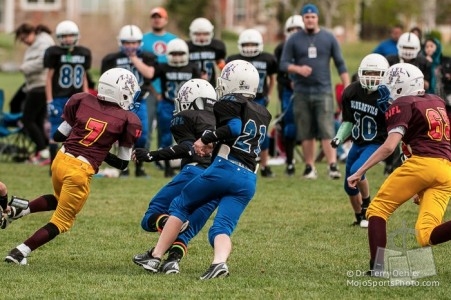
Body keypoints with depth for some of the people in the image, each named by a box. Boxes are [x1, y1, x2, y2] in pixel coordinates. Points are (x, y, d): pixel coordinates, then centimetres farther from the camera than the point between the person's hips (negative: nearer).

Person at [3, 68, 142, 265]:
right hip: (80, 171, -5)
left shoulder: (82, 101, 2)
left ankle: (20, 210, 13)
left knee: (60, 199, 36)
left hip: (61, 160, 5)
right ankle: (20, 252, 2)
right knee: (62, 221, 13)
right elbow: (122, 163, 4)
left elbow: (58, 136, 9)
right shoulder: (127, 120, -4)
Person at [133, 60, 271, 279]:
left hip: (225, 168, -5)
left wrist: (206, 139, -7)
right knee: (221, 228, -1)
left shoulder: (230, 104, 2)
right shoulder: (263, 115, 24)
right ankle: (220, 262, -33)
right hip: (249, 181, 6)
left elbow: (234, 127, -16)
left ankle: (155, 257, 11)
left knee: (180, 206, 13)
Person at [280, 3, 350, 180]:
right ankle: (310, 167, 13)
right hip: (302, 92, 1)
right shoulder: (294, 40, 4)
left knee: (327, 131, -10)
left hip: (323, 91, -1)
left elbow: (340, 64, 7)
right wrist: (298, 69, -18)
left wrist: (347, 87, 0)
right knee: (306, 133, 6)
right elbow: (284, 64, 3)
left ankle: (333, 166, -14)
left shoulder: (328, 39, 4)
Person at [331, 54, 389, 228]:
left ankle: (367, 205, -2)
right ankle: (360, 218, 35)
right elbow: (348, 121, 8)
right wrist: (340, 137, -7)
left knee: (356, 171, -28)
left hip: (376, 144, -6)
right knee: (349, 186, 11)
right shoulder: (351, 92, -6)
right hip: (357, 143, 6)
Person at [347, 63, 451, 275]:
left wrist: (360, 172, -6)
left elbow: (389, 146, -7)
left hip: (421, 163, -6)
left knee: (378, 209, 11)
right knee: (426, 236, 2)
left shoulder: (402, 105, 5)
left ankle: (378, 267, -3)